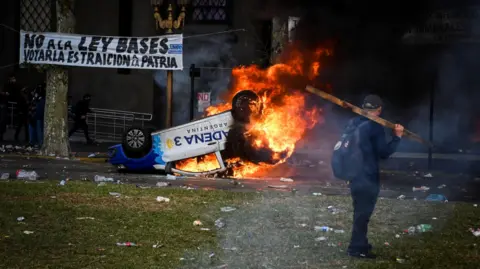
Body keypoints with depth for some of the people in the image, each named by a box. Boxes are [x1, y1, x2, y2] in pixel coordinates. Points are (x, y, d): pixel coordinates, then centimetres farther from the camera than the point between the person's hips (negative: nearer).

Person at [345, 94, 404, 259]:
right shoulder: (374, 127, -15)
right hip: (368, 177, -8)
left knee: (360, 211, 19)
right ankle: (357, 248, 1)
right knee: (363, 213, -1)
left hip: (354, 175, 8)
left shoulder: (353, 124, 10)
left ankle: (360, 244, 27)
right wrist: (397, 137, -8)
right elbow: (384, 153, -14)